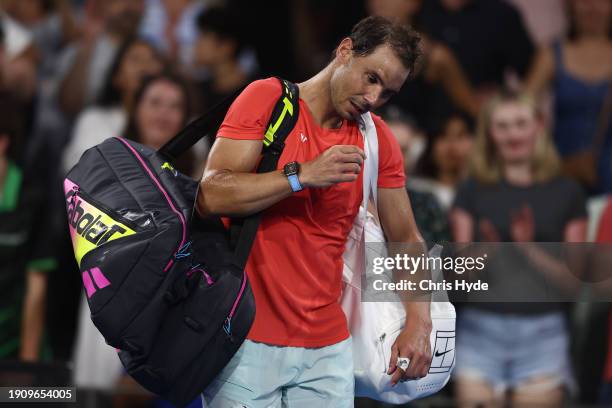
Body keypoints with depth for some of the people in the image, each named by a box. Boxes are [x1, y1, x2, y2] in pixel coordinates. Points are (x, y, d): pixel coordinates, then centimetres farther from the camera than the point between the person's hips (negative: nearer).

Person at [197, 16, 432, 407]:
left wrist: (419, 323, -3)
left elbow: (406, 239, 11)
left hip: (327, 347, 4)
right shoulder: (268, 97, -5)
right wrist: (305, 176, -20)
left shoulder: (379, 141, 7)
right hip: (247, 340, -4)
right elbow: (210, 196, -14)